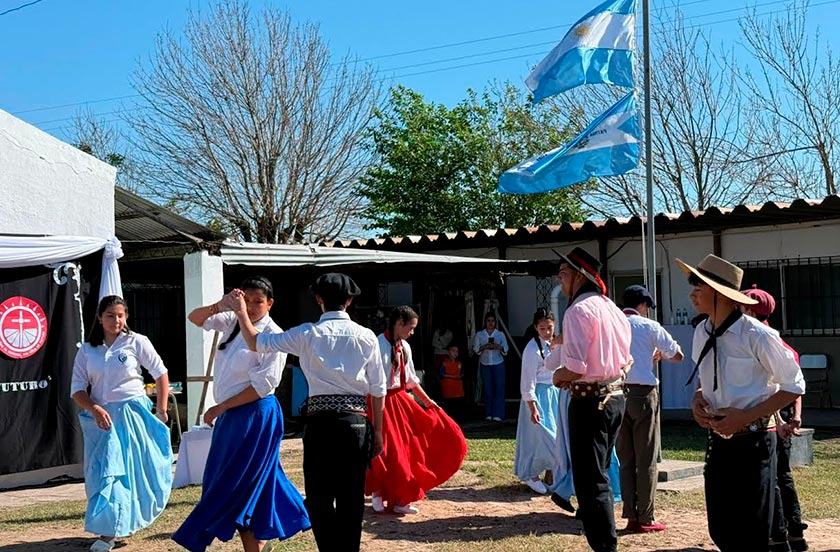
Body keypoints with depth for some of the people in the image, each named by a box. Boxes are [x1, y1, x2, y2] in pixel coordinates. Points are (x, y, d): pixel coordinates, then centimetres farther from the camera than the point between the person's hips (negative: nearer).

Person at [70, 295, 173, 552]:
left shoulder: (137, 342, -2)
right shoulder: (87, 350, 5)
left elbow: (161, 374, 4)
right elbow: (77, 389, 2)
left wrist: (161, 411, 1)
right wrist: (95, 410, -16)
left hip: (133, 414, -3)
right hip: (101, 417, 3)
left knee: (131, 468, -4)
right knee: (102, 470, 4)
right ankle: (107, 531, 15)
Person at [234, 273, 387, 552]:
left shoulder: (308, 334, -1)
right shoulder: (366, 337, 3)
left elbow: (255, 342, 2)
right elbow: (378, 389, 4)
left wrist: (240, 310, 14)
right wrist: (377, 431, 12)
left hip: (320, 420, -1)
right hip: (356, 420, 1)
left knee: (319, 496, 6)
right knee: (352, 497, 8)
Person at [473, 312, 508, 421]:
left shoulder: (500, 334, 7)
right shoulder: (479, 335, 8)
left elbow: (506, 349, 1)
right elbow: (476, 349, 0)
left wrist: (498, 347, -20)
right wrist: (484, 347, -19)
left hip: (498, 364, 0)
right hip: (485, 364, 1)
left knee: (499, 388, -6)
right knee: (488, 389, 0)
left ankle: (498, 414, -6)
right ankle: (489, 414, 6)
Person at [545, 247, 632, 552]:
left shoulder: (579, 310, -16)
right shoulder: (612, 309, 12)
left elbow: (574, 368, -25)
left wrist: (557, 376, -3)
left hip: (590, 401, -9)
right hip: (615, 397, 9)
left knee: (589, 480, -3)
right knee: (600, 473, 20)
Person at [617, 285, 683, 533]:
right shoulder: (649, 327, -2)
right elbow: (677, 355, 8)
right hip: (643, 393, -4)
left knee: (626, 459, 11)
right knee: (646, 459, 1)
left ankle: (631, 516, 11)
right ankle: (645, 519, 2)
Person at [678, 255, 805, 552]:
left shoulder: (756, 335, -16)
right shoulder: (702, 333, 4)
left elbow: (794, 386, -9)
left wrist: (746, 416, -17)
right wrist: (698, 399, -2)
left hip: (751, 443, -6)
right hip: (718, 441, 6)